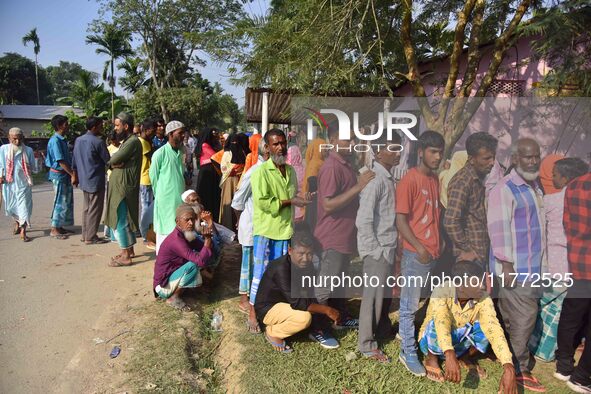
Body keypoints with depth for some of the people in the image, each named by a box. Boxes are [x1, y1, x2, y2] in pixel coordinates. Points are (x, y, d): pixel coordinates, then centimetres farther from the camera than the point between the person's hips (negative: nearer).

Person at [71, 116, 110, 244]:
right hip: (96, 181, -8)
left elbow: (74, 162, 12)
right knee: (95, 209, -1)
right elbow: (108, 161, -10)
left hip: (83, 180, 8)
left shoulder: (78, 140, 8)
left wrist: (76, 177, 20)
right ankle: (91, 237, 3)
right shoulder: (98, 142, -16)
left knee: (86, 207, 16)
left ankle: (85, 234, 22)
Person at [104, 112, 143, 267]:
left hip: (124, 187, -10)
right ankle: (129, 250, 26)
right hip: (119, 186, 10)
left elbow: (113, 160, -21)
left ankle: (125, 256, 0)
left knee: (121, 221, -6)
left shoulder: (133, 142, -15)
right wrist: (115, 163, -11)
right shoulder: (126, 141, 17)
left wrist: (113, 161, 0)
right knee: (124, 219, 16)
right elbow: (110, 162, 10)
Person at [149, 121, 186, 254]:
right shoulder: (160, 153, -11)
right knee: (165, 231, 0)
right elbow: (153, 177, -4)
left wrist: (182, 192, 16)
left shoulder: (179, 153, 10)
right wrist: (160, 194, 4)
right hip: (165, 199, -6)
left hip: (179, 198, 6)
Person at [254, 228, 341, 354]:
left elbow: (309, 296, 0)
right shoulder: (281, 268, -31)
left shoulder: (306, 266, -7)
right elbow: (297, 303, -34)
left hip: (286, 303, 9)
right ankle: (273, 333, -3)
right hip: (268, 308, -9)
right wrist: (327, 310, -28)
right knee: (304, 317, -30)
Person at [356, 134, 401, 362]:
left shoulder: (388, 178, 10)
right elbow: (363, 221, -23)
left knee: (386, 293, 22)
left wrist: (390, 247, 12)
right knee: (373, 296, 3)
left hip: (388, 247, 9)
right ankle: (367, 346, 17)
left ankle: (383, 329, 42)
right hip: (377, 249, -9)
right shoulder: (375, 180, -19)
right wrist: (376, 250, -18)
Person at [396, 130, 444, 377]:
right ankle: (408, 353, 15)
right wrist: (419, 247, -19)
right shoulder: (409, 180, -13)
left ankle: (406, 332, 34)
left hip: (434, 252, 7)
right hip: (416, 253, -7)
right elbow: (400, 220, -15)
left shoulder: (435, 179, 11)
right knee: (410, 305, 3)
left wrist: (439, 242, 13)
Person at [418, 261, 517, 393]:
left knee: (486, 326, -23)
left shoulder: (483, 299, -22)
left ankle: (465, 356, 4)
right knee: (436, 324, -36)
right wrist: (450, 356, -62)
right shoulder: (441, 292, -30)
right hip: (433, 342, -3)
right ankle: (431, 357, -5)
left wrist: (509, 369, -47)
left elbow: (494, 330, -33)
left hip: (459, 344, 3)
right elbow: (441, 322, -46)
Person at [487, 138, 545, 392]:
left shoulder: (535, 187, 15)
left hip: (532, 266, 8)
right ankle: (519, 370, 13)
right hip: (514, 267, -8)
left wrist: (538, 262, 20)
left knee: (517, 318, 16)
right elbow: (499, 228, -19)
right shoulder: (504, 189, -13)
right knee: (523, 318, -2)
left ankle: (515, 360, 29)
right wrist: (506, 265, -21)